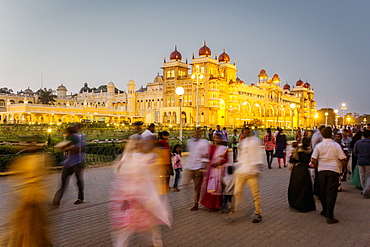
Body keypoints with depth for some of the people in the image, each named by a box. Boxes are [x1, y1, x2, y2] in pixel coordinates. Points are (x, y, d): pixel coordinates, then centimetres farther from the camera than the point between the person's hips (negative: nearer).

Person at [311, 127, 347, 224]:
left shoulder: (319, 145, 0)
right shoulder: (336, 145, -4)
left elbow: (313, 159, -5)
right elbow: (342, 158, -5)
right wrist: (340, 165, 16)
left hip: (322, 170, 2)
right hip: (333, 170, -2)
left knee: (323, 192, 16)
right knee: (331, 193, -2)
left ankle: (325, 211, 30)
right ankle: (329, 217, -3)